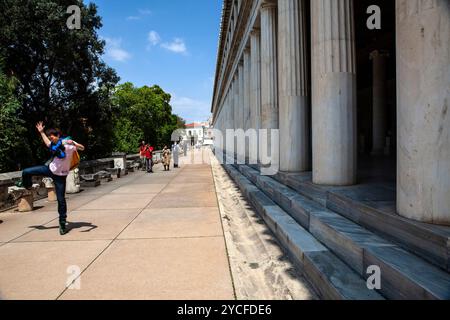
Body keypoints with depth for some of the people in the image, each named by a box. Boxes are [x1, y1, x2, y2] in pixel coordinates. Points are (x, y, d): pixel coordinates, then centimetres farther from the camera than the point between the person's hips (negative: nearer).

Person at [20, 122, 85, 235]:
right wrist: (41, 132, 26)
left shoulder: (68, 144, -18)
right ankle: (28, 186, 40)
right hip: (50, 169, 6)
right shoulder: (53, 145, 1)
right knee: (26, 172, 5)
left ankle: (63, 222, 9)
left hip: (60, 175, -5)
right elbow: (47, 143, 26)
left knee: (61, 199, -3)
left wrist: (74, 144, -49)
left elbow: (82, 148, -30)